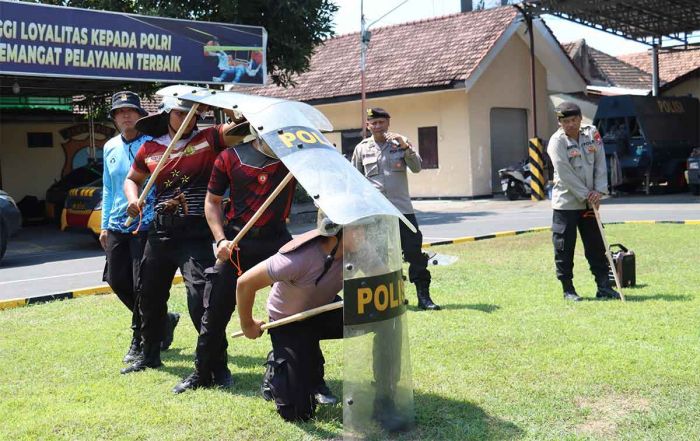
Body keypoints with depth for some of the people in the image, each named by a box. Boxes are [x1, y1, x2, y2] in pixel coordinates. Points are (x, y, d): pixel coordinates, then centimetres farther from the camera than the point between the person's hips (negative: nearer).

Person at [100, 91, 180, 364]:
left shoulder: (151, 144, -7)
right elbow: (108, 188, 18)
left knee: (142, 286, -4)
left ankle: (140, 342, 11)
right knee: (117, 281, 8)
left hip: (146, 224, -7)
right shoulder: (110, 148, 12)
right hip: (117, 226, 7)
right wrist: (105, 224, 15)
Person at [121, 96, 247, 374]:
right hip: (160, 233, 5)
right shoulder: (150, 149, 8)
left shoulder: (208, 139, -3)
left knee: (200, 296, -18)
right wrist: (133, 199, 4)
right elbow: (132, 179, 23)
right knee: (150, 296, 19)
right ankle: (149, 355, 39)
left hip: (195, 233, -5)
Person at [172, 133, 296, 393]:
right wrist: (220, 240, -5)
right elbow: (212, 201, 6)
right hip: (236, 242, 0)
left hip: (277, 240, 0)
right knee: (216, 310, 6)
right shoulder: (231, 157, -1)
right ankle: (203, 373, 23)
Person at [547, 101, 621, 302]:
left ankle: (603, 287, 16)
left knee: (596, 246, 9)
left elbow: (600, 163, 2)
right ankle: (568, 290, 10)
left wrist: (599, 191, -11)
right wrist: (586, 195, -16)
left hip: (589, 202, 5)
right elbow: (565, 174, -17)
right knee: (564, 248, -1)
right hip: (566, 203, -5)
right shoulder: (557, 141, -12)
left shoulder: (592, 134, 4)